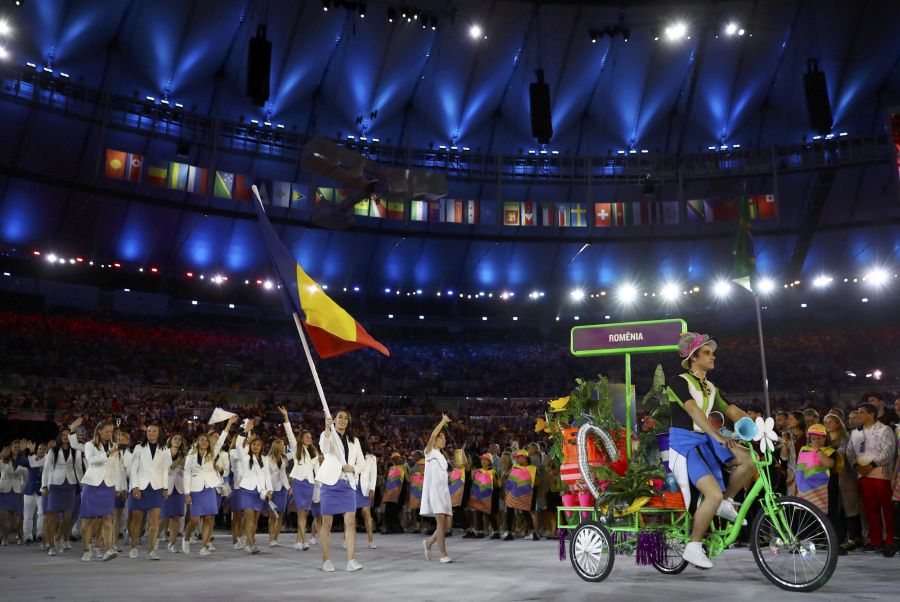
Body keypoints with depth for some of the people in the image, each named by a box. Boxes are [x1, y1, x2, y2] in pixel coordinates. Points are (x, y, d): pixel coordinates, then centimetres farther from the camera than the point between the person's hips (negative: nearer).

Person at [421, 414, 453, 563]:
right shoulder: (429, 452, 1)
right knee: (441, 521, -15)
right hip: (433, 490, -8)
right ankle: (443, 555, -10)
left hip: (443, 491, 8)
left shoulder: (442, 457, 22)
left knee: (448, 523, 1)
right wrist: (443, 421, -13)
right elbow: (432, 435, -17)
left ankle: (429, 542, 22)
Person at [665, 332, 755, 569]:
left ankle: (726, 503, 6)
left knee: (749, 460, -16)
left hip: (704, 442, 7)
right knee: (714, 494, -23)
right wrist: (718, 436, -35)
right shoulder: (679, 382, -7)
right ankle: (693, 547, -6)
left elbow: (734, 411, 9)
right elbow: (694, 411, -23)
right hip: (684, 445, -7)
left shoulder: (711, 388, 17)